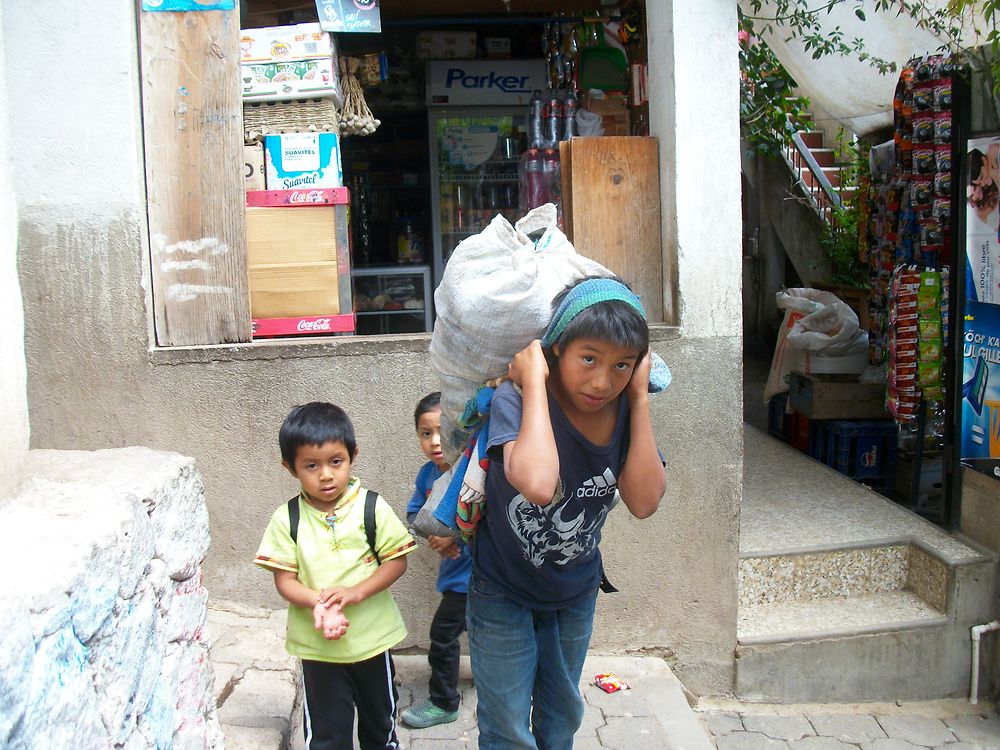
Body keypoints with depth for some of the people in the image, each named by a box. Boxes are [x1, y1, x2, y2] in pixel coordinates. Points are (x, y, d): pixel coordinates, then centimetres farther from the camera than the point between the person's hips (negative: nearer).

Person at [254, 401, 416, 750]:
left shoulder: (372, 507, -10)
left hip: (372, 638, 0)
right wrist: (319, 604, -27)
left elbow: (397, 561, -8)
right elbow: (284, 579, -8)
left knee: (380, 722, 21)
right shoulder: (286, 519, -8)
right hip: (317, 644, 0)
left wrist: (356, 592, -23)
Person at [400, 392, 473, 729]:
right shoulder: (428, 473, -3)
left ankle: (443, 703, 18)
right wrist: (434, 534, -13)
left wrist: (454, 534, -25)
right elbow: (414, 513, 5)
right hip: (457, 569, 8)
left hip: (469, 571, -8)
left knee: (443, 634, 1)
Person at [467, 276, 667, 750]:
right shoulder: (516, 399, -30)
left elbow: (644, 502, -25)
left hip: (576, 589, 5)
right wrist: (534, 384, -40)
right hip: (502, 587, -5)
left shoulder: (624, 409, -15)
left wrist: (640, 397, -27)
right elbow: (538, 484, -50)